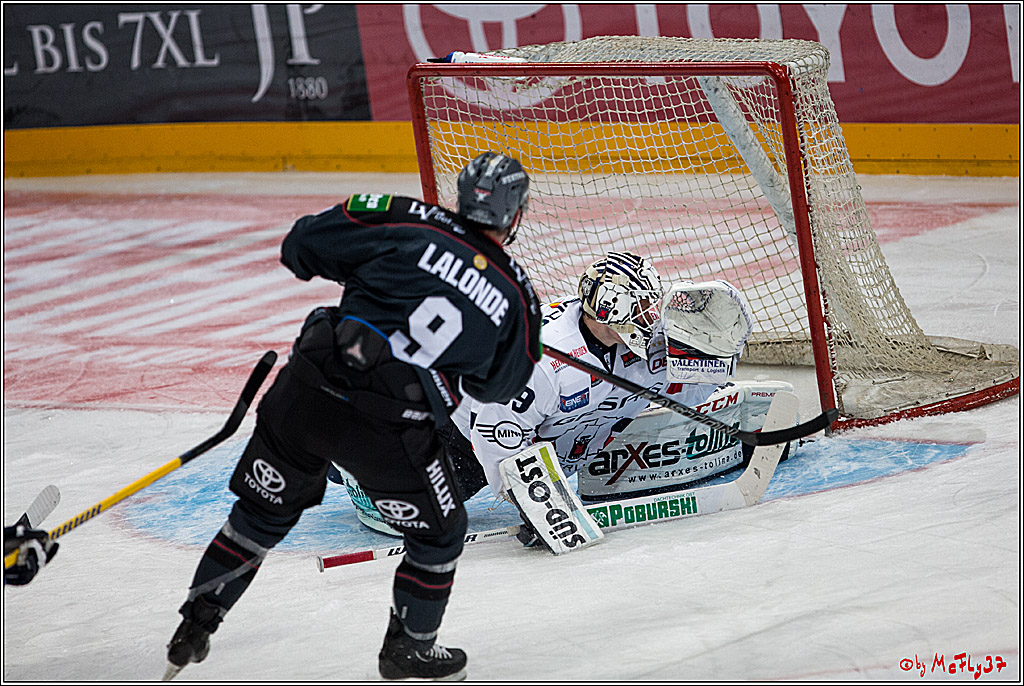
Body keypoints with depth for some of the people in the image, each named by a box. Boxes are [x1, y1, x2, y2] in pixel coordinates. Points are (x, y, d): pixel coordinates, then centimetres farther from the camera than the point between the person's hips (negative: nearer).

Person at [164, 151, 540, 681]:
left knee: (262, 512, 22)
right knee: (438, 533, 22)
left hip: (307, 390, 3)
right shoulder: (517, 297, 6)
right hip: (390, 430, -3)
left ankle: (194, 627, 28)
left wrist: (363, 272, 26)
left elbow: (301, 246, 7)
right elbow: (499, 388, 21)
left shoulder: (410, 225, 5)